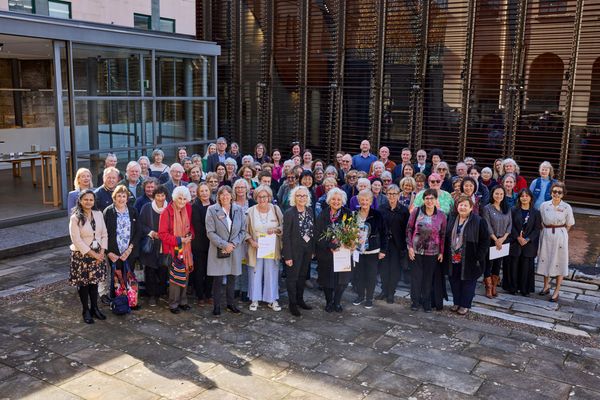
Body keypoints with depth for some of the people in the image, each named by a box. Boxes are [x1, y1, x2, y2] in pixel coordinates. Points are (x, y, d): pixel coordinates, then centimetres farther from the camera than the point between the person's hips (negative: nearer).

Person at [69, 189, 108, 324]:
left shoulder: (98, 214, 2)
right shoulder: (75, 218, -13)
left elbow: (104, 234, 4)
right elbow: (77, 240, -16)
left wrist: (101, 252, -6)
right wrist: (92, 254, -15)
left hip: (98, 254, 4)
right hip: (81, 255, -4)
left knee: (95, 281, 12)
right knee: (83, 283, 7)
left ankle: (94, 308, 25)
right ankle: (86, 311, 19)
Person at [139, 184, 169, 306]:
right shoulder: (147, 207, -1)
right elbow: (141, 224, 0)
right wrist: (151, 233, -13)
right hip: (150, 245, -1)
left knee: (163, 270, -1)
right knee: (150, 270, -1)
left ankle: (160, 293, 15)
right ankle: (152, 295, 9)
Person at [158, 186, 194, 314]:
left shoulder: (188, 209, 2)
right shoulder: (167, 212, -14)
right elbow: (162, 233, -13)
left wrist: (190, 235, -2)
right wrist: (179, 240, -17)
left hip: (186, 248, 5)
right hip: (173, 249, -5)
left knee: (185, 274, 9)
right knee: (176, 276, -4)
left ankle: (183, 301, 24)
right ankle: (173, 304, 11)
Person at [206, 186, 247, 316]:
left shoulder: (238, 210, 4)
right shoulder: (212, 210, -5)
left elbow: (243, 230, 5)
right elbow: (210, 232, -8)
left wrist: (233, 244, -9)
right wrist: (224, 245, -14)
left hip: (235, 250, 3)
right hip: (218, 250, -3)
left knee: (232, 278, 10)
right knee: (218, 279, 0)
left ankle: (231, 303, 25)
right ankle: (216, 305, 14)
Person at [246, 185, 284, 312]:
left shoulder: (276, 209, -1)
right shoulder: (251, 211, -4)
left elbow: (283, 226, 5)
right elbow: (245, 230, 0)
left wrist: (276, 230, -14)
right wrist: (251, 241, -14)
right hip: (255, 248, -1)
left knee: (272, 273, 6)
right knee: (255, 273, 6)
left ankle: (272, 299, 18)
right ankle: (255, 300, 19)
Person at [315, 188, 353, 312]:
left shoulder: (347, 214, 1)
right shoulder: (323, 215, -3)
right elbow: (317, 235, -7)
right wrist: (329, 246, -18)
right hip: (326, 253, -1)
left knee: (342, 278, 2)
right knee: (327, 278, 7)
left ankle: (337, 302, 22)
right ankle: (329, 302, 27)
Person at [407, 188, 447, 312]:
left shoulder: (441, 215, -2)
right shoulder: (416, 211, -5)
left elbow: (443, 235, 3)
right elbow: (409, 229, 0)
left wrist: (441, 252, 2)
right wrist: (410, 247, -4)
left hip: (432, 252, 0)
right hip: (416, 250, 0)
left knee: (429, 277, 9)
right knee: (416, 276, 7)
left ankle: (427, 302, 22)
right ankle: (415, 301, 21)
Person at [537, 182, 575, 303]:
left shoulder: (567, 207, -7)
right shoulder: (544, 205, -1)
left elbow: (569, 225, 2)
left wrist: (560, 233, -2)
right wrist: (547, 232, -1)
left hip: (560, 236, -2)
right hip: (546, 235, 2)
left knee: (559, 262, 3)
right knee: (545, 260, 11)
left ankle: (556, 292, 12)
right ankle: (546, 286, 30)